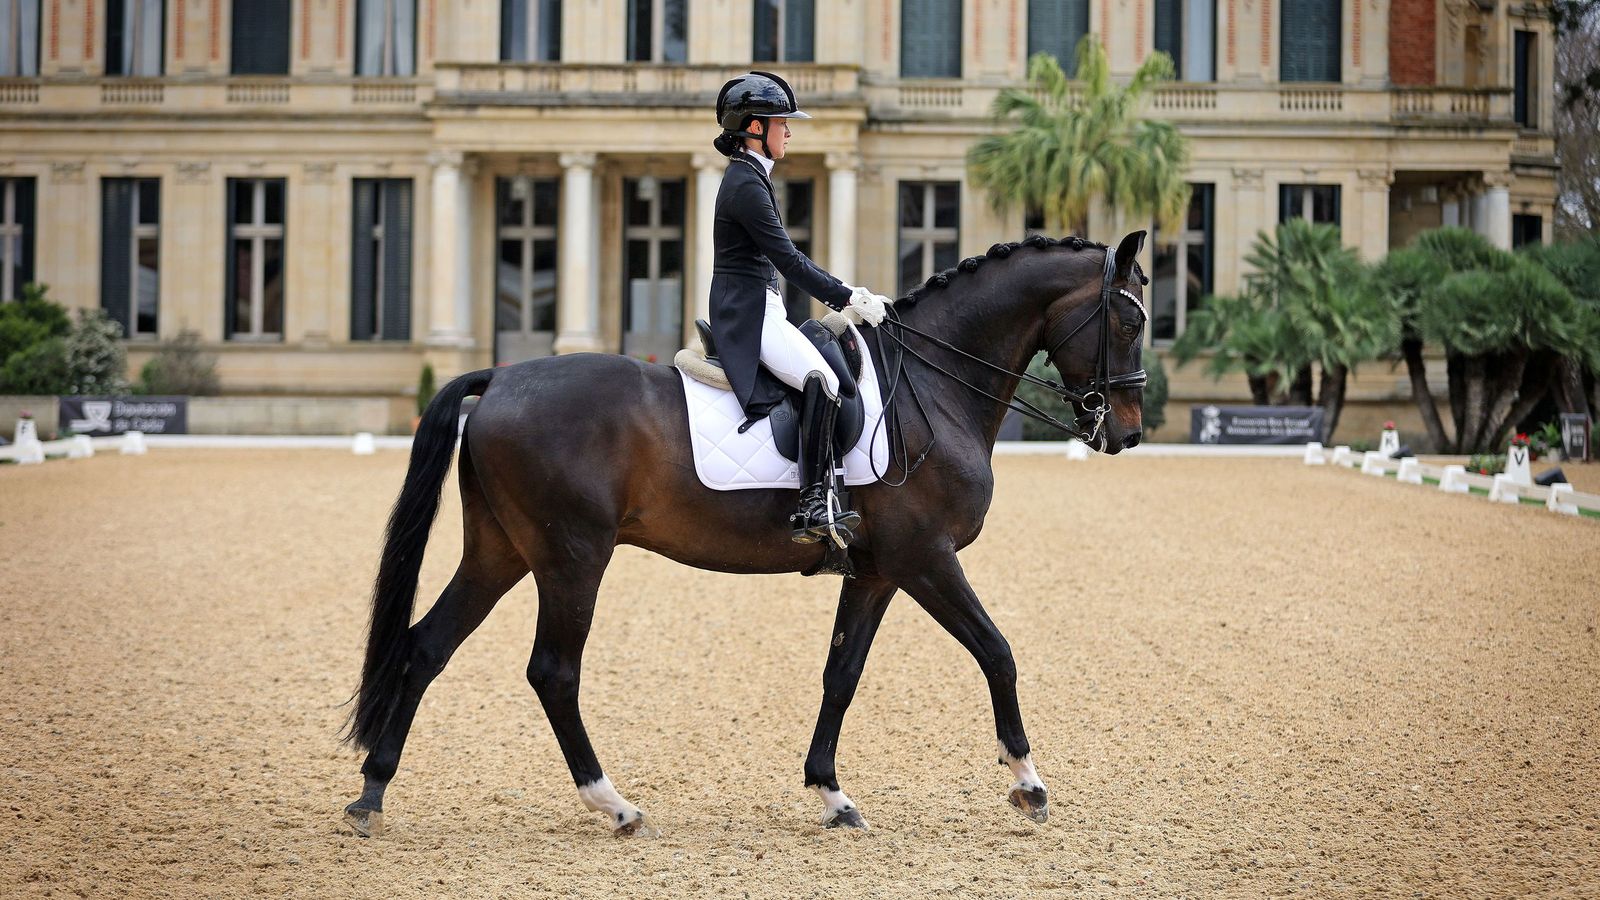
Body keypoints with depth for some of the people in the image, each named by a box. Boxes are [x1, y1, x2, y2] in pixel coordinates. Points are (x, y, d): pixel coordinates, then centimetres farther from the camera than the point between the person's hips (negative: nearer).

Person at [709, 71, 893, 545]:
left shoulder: (751, 177, 19)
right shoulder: (746, 185, -14)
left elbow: (785, 258, 23)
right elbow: (788, 259, -17)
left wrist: (846, 292, 18)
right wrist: (847, 298, -14)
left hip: (760, 310, 11)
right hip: (748, 314, -11)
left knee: (831, 371, 14)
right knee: (820, 378, -30)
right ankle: (812, 508, -36)